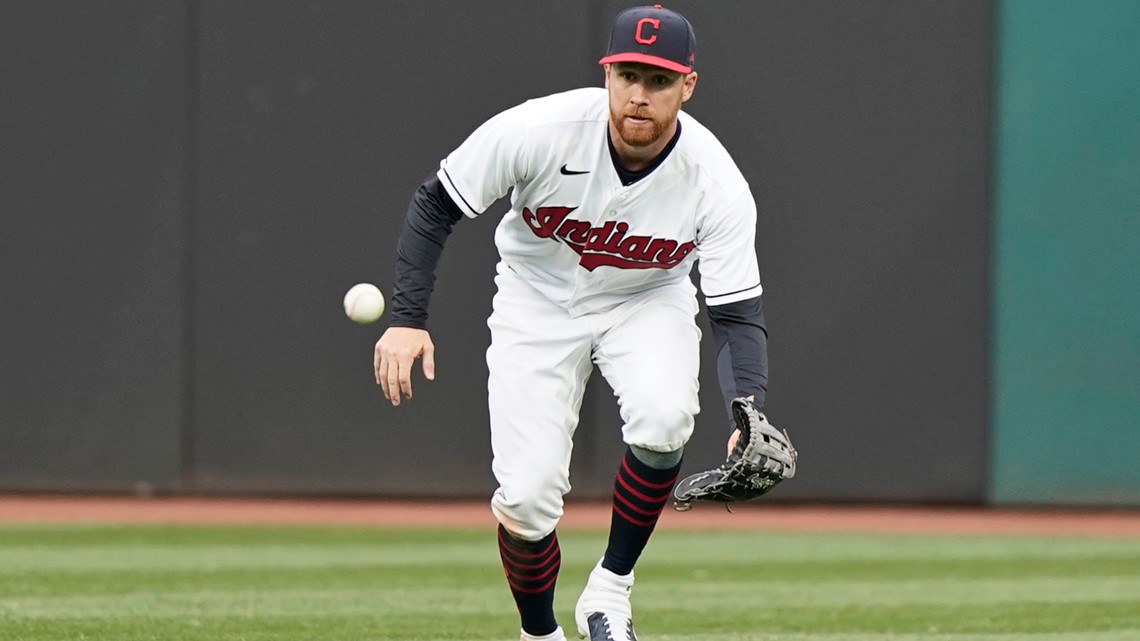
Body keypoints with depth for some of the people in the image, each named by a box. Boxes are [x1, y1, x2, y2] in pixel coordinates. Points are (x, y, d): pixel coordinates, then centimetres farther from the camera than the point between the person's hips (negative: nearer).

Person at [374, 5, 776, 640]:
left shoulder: (718, 183, -25)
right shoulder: (539, 130, -28)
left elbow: (739, 314, -21)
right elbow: (435, 207, -15)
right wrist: (407, 319, -24)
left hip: (648, 303, 1)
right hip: (538, 302, 0)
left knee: (663, 418, -32)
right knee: (528, 498, -13)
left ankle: (611, 587, -9)